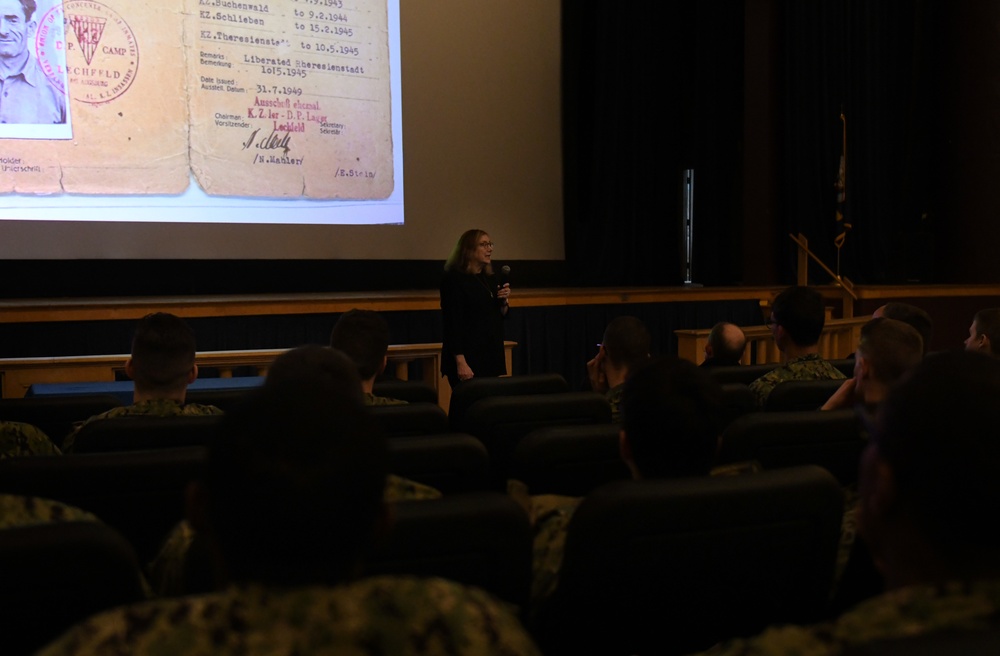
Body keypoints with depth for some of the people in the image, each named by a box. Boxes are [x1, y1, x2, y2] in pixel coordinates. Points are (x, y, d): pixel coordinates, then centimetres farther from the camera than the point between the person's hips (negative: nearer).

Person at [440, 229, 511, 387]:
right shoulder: (454, 279, -9)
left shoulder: (491, 280, 13)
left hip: (492, 358, 7)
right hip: (468, 361, -7)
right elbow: (452, 323, -16)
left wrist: (504, 301, -2)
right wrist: (461, 362, -22)